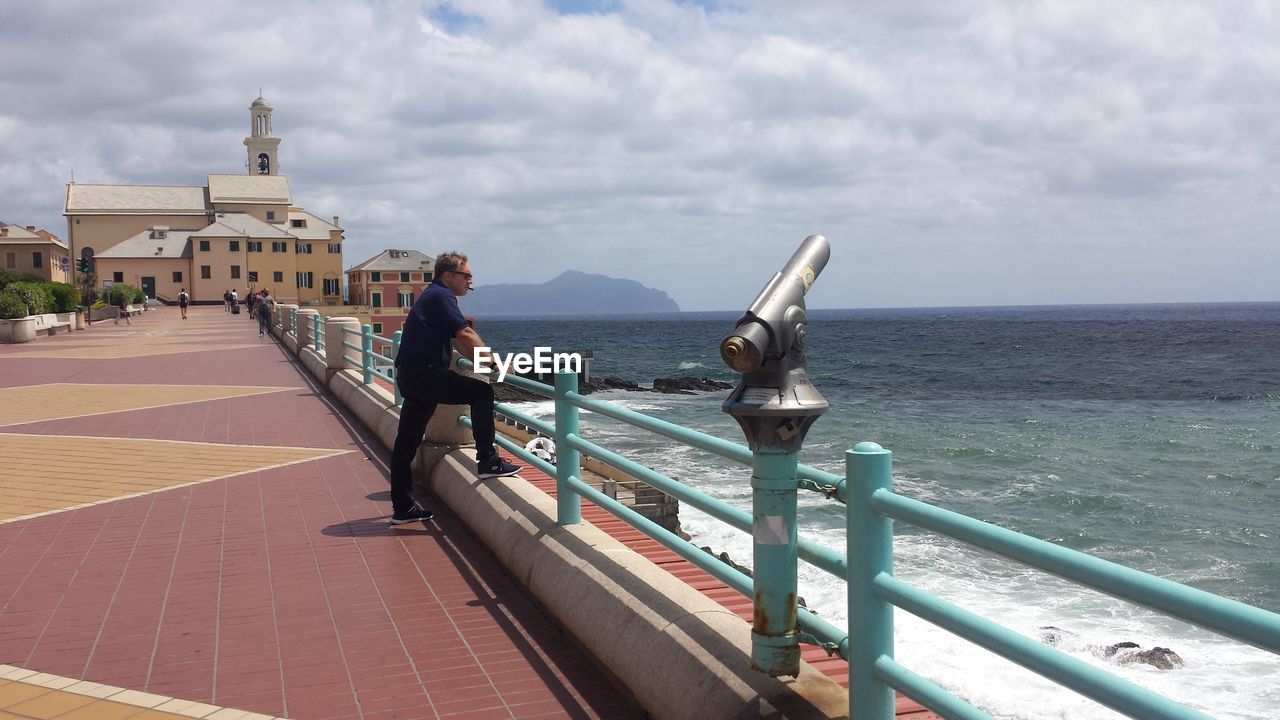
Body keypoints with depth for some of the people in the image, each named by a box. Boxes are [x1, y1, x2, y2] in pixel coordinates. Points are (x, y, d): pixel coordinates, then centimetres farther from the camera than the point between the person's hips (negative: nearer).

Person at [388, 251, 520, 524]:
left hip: (410, 376, 11)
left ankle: (402, 507, 16)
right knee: (481, 392, -12)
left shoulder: (432, 296, 24)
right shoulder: (441, 296, -8)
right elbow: (465, 334, -18)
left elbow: (456, 341, 27)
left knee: (407, 441, 11)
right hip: (424, 374, -11)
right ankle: (487, 461, -14)